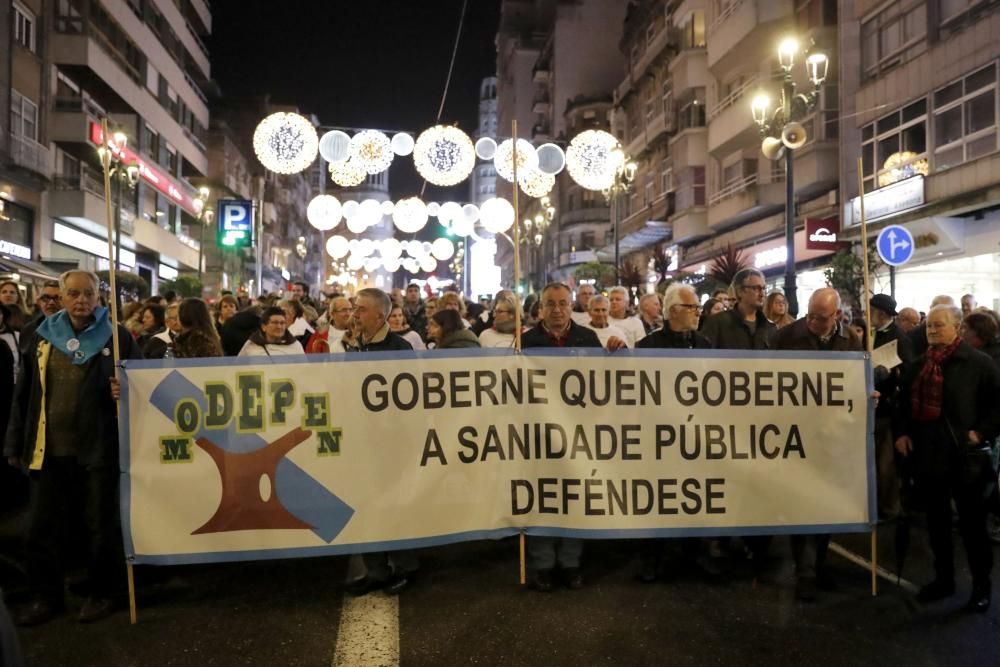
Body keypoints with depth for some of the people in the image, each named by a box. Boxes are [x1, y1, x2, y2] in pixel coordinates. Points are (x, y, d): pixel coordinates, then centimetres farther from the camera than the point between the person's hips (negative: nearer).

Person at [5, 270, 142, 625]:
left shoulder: (117, 336, -1)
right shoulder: (43, 336, 7)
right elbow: (24, 394, 11)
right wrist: (16, 443, 10)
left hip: (98, 449, -3)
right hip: (48, 449, 3)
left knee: (101, 526, 7)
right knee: (42, 527, 11)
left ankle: (102, 593, 24)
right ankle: (45, 596, 27)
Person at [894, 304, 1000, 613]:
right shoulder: (918, 365, 10)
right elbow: (904, 403, 18)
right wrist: (900, 432, 5)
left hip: (964, 457, -5)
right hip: (927, 455, 5)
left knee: (972, 524, 7)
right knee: (936, 521, 14)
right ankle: (943, 578, 28)